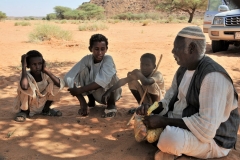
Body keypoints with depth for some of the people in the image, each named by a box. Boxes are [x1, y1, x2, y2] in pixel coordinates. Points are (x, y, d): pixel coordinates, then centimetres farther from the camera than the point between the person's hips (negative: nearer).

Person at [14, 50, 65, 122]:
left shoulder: (44, 74, -13)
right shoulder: (27, 75, -24)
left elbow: (60, 84, -28)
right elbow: (24, 87, -49)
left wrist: (46, 70, -26)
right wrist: (23, 67, -37)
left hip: (42, 105, 5)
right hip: (27, 106, -4)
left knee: (53, 84, -14)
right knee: (26, 87, -32)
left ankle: (46, 109, 8)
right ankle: (24, 111, -6)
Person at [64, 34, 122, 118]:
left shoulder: (108, 59, -25)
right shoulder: (87, 59, -17)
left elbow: (102, 81, -40)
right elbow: (68, 78, -25)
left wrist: (79, 90, -36)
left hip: (111, 94, -3)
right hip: (96, 94, 3)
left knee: (110, 75, -33)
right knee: (83, 70, -20)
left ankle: (111, 104, -10)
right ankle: (91, 100, 1)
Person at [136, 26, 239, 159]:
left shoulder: (213, 76, -28)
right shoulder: (183, 69, 2)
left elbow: (206, 127, -33)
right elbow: (170, 100, 10)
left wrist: (164, 121, -28)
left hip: (211, 139, -9)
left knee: (169, 138, -37)